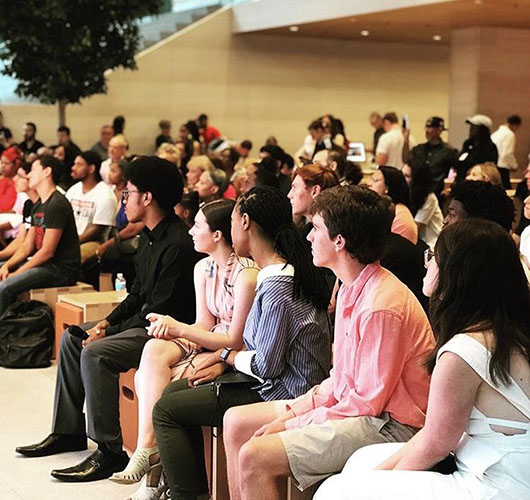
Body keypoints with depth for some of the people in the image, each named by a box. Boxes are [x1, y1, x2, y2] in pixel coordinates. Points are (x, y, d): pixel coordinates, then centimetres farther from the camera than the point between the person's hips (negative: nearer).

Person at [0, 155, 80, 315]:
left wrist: (16, 273, -15)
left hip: (62, 269, -10)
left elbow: (47, 252, -18)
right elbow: (27, 246, 15)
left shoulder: (57, 205, -14)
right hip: (44, 264, 10)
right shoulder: (38, 206, 17)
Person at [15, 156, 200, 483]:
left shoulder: (179, 245, -23)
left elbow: (160, 310, -24)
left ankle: (109, 453, -20)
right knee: (72, 338, 12)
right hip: (144, 320, 11)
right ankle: (69, 432, 18)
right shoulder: (150, 237, 10)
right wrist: (108, 322, 4)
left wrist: (112, 333, -17)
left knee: (96, 353, -27)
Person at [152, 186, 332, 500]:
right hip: (276, 384, 10)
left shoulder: (277, 286, -23)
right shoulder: (284, 272, 9)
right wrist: (223, 363, 1)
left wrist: (227, 355, -3)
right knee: (174, 392, 17)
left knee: (165, 410, -5)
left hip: (280, 393, -10)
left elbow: (266, 365, -22)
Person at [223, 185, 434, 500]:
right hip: (349, 404, 10)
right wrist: (291, 411, 1)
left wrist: (291, 426, -14)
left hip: (387, 425, -10)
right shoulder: (353, 289, 7)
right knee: (236, 422, 11)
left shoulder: (381, 306, -24)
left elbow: (367, 401, -21)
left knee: (255, 456, -23)